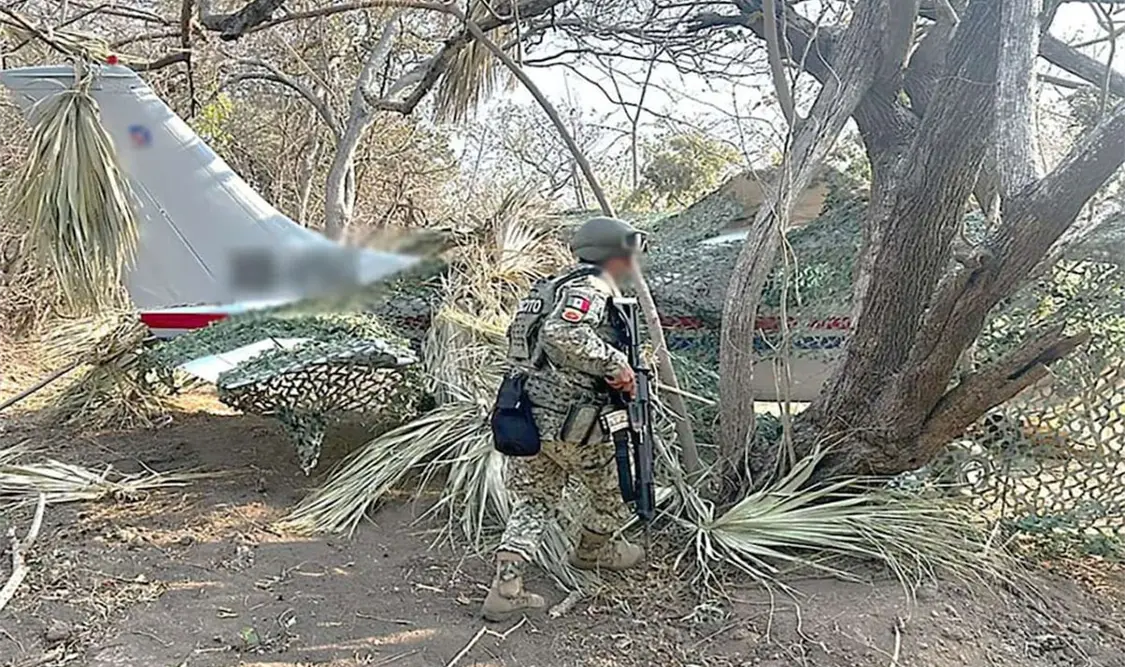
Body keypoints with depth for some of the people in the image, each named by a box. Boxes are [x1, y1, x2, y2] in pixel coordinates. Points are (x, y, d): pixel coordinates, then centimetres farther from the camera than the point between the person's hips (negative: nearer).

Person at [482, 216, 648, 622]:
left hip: (531, 416, 9)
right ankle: (594, 552, 41)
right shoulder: (591, 289, -14)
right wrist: (614, 362, -26)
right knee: (613, 490, 17)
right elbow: (561, 334, -32)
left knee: (534, 502, 14)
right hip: (570, 423, -9)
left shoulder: (562, 285, 17)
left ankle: (505, 589, 8)